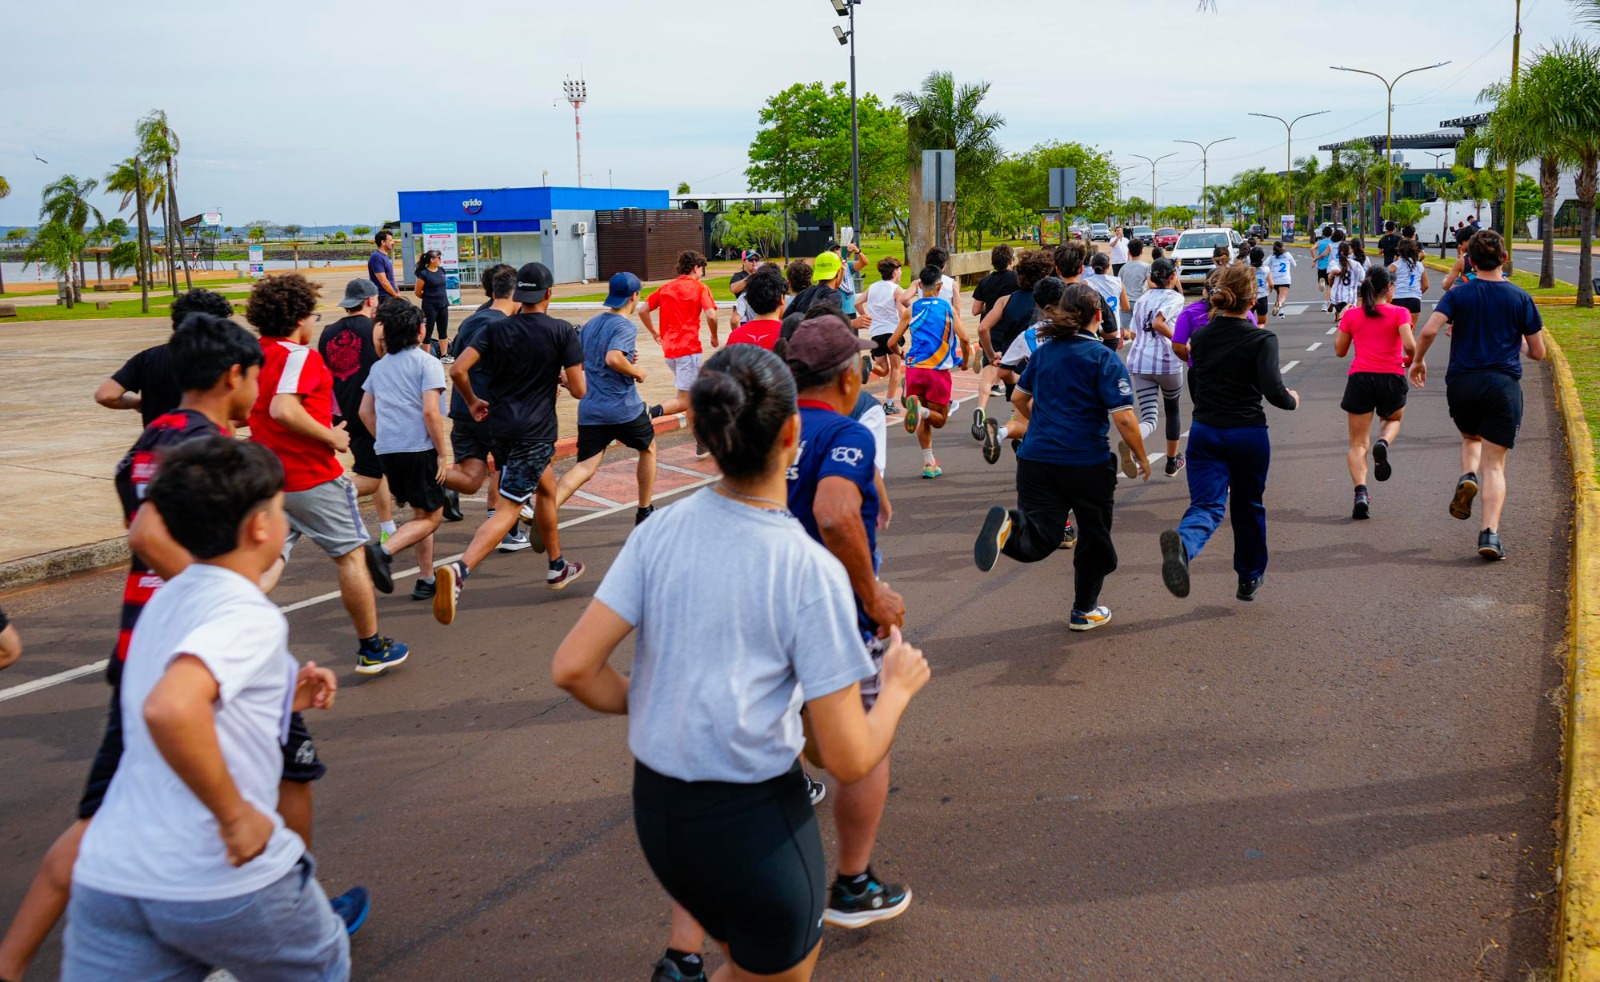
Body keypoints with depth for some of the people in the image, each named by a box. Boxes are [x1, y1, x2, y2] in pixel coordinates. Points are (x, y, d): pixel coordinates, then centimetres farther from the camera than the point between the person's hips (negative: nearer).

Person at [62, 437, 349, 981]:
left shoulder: (167, 600, 12)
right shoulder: (252, 617, -15)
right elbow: (170, 709, -34)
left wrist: (281, 699, 18)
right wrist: (236, 815, -23)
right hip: (224, 880, -7)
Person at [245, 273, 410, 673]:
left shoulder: (253, 356, 9)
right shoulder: (300, 356, -16)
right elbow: (283, 409, -30)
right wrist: (332, 436, -19)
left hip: (268, 476, 7)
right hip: (312, 477, -7)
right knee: (351, 554, 7)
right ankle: (372, 648, 17)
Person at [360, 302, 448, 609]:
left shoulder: (379, 366, 14)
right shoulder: (427, 363, -6)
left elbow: (365, 412, 15)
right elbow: (430, 412, -15)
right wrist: (441, 454, -10)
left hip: (386, 450, 7)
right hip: (419, 448, -7)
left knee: (421, 513, 19)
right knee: (430, 517, 3)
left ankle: (426, 579, 18)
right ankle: (385, 551, -20)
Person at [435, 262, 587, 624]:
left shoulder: (495, 329, 3)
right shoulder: (563, 332, -7)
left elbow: (458, 370, -6)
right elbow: (579, 390, -8)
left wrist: (473, 401, 11)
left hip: (500, 427, 6)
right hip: (536, 432, -6)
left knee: (547, 488, 24)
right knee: (509, 508, -4)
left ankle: (557, 567, 36)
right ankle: (459, 570, -23)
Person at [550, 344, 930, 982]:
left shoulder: (660, 530, -7)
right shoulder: (811, 571, -19)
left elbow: (572, 668, -8)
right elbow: (848, 760, -16)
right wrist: (899, 687, 2)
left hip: (654, 806, 6)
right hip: (757, 824, -5)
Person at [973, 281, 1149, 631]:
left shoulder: (1044, 351, 8)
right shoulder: (1104, 358, -8)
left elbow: (1019, 398, 19)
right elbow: (1124, 418, -14)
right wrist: (1142, 458, 1)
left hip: (1036, 458, 4)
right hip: (1088, 463, -3)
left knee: (1038, 540, -2)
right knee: (1094, 537, 18)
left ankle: (1008, 525, -35)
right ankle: (1084, 611, 28)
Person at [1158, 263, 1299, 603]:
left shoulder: (1201, 337, 4)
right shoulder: (1262, 339, -10)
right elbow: (1272, 389, -19)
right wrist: (1292, 400, 2)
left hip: (1204, 434, 2)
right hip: (1248, 435, -2)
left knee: (1207, 506, -5)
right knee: (1248, 506, 18)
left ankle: (1182, 543, -41)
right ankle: (1250, 578, 33)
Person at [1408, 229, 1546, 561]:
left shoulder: (1458, 294, 1)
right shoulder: (1520, 297, 2)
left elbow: (1429, 330, -14)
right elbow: (1538, 352, 5)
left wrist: (1418, 361, 4)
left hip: (1461, 383, 1)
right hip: (1503, 384, -1)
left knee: (1471, 437, 30)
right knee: (1494, 465, 1)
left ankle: (1468, 477, -1)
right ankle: (1490, 533, -12)